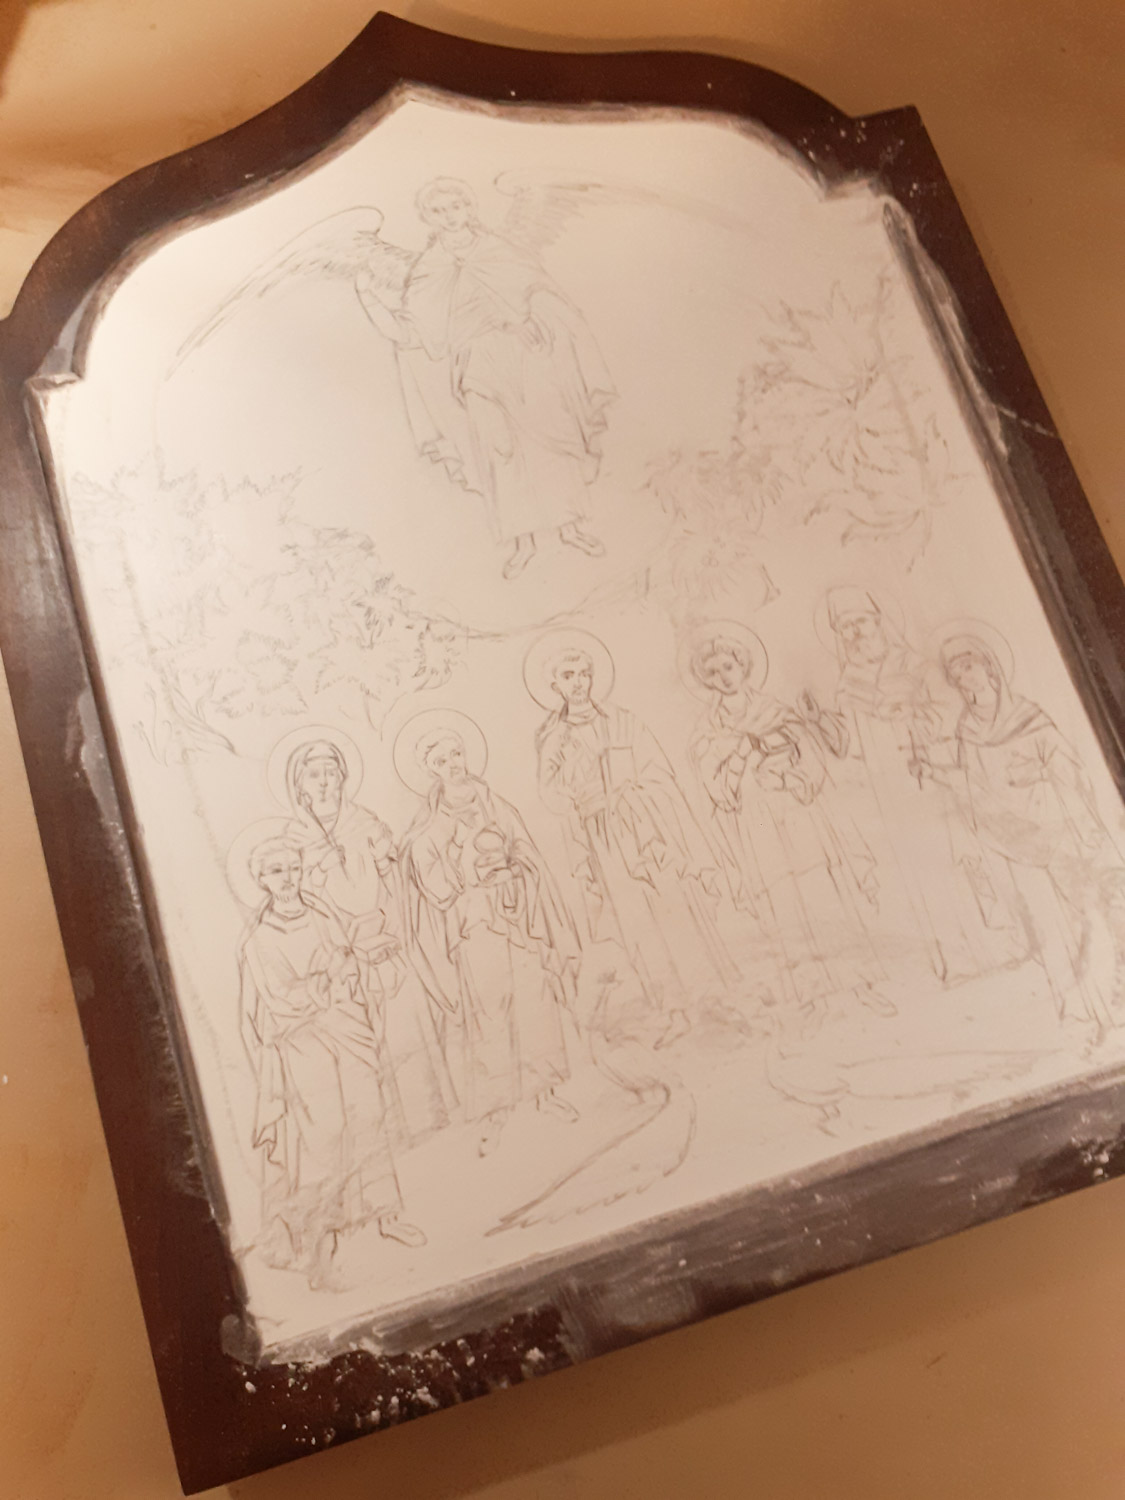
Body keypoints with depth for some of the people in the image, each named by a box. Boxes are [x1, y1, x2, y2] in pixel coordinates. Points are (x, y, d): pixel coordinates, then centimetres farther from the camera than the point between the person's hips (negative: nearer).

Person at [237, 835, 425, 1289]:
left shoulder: (323, 917, 2)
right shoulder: (259, 942, -10)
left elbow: (351, 973, 4)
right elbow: (282, 1003, -13)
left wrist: (315, 987, -6)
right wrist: (331, 978, -10)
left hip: (349, 1039, 4)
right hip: (305, 1051, -4)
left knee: (368, 1121, 9)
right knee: (320, 1136, -2)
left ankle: (385, 1214, 25)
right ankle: (316, 1235, 15)